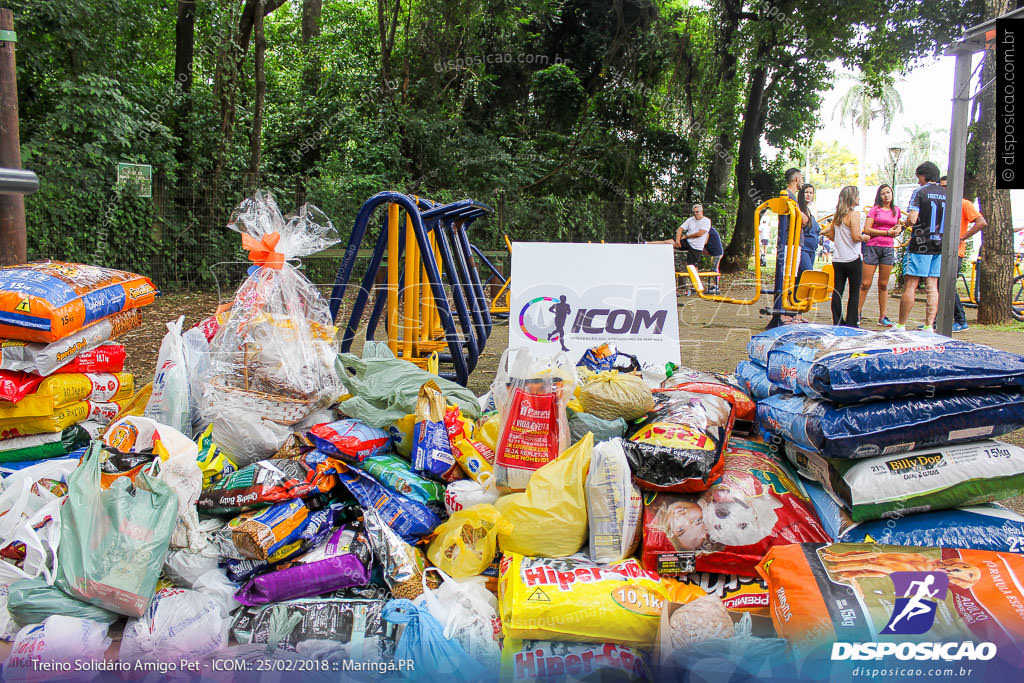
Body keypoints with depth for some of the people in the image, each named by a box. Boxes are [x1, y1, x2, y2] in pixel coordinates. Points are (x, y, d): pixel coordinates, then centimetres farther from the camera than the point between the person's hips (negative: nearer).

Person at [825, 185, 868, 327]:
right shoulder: (854, 214, -12)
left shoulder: (837, 215, 9)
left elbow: (831, 236, 14)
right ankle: (851, 323, 5)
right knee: (854, 292, 4)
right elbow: (856, 237, -19)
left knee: (837, 291, 6)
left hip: (838, 260, 6)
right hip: (852, 259, -6)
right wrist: (864, 237, 1)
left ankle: (837, 322, 9)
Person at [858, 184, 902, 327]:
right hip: (872, 247, -4)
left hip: (888, 249, 4)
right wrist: (887, 232, -10)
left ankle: (882, 317, 13)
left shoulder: (896, 210, 14)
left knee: (883, 284, 7)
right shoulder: (874, 209, 1)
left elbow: (898, 226, 32)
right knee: (865, 284, -5)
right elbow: (867, 229, -7)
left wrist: (897, 231, 8)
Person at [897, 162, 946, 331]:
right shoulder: (947, 194, 10)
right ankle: (929, 326, 6)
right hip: (940, 246, 6)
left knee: (910, 285, -2)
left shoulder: (920, 192, -8)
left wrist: (906, 222, 3)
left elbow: (912, 219, -18)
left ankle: (901, 325, 1)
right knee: (932, 286, 7)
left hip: (920, 246, -6)